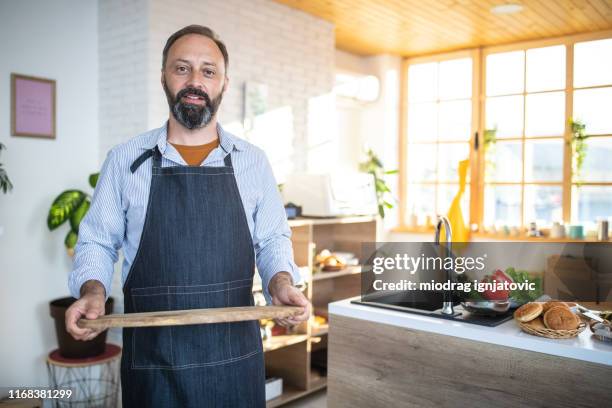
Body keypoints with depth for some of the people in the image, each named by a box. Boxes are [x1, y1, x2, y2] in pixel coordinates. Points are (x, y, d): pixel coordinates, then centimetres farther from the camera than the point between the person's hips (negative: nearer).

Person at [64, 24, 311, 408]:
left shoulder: (253, 160, 3)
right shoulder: (125, 159, 1)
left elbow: (272, 240, 7)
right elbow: (97, 242, 6)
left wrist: (281, 283, -12)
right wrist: (93, 291, -13)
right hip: (151, 356, -1)